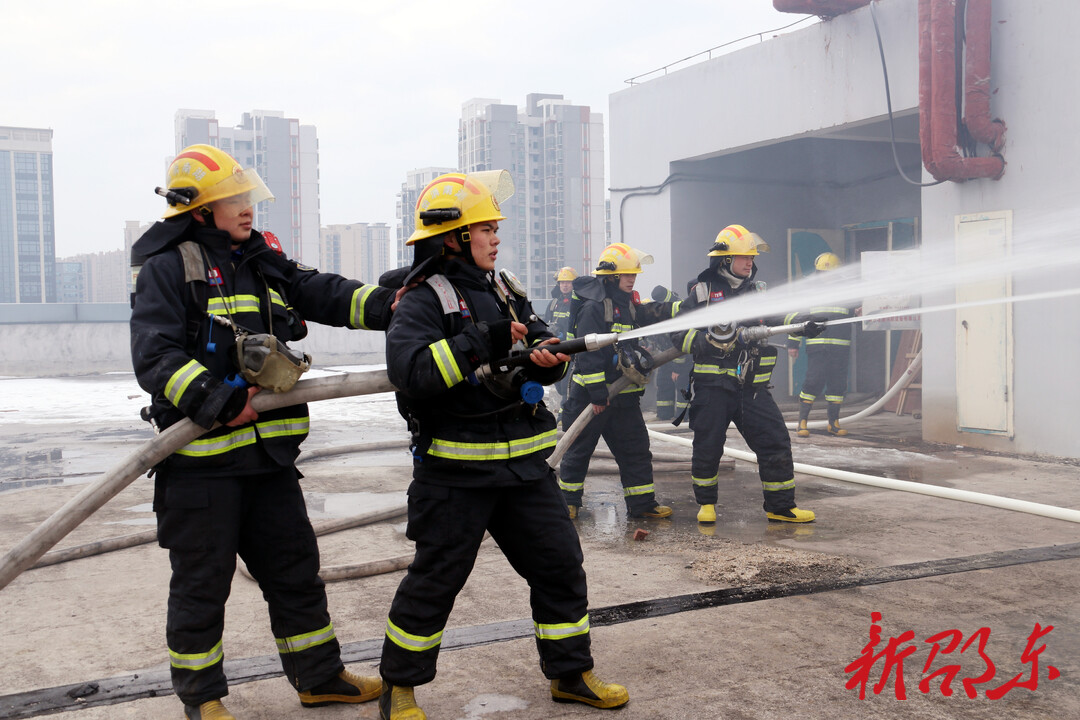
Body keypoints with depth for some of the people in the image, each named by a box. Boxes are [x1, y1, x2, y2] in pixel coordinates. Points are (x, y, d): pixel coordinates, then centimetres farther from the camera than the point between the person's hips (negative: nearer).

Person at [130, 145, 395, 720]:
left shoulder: (263, 262, 12)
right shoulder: (166, 268, -10)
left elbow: (326, 295, 6)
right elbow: (154, 356, -18)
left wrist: (390, 305, -9)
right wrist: (216, 402, -27)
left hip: (268, 453, 7)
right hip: (201, 459, -7)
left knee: (295, 566, 15)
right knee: (202, 581, 6)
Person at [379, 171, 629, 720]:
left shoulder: (505, 292, 12)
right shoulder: (424, 302, -10)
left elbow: (545, 348, 12)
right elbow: (409, 372, -26)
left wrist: (546, 358, -12)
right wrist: (481, 341, -28)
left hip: (523, 464, 7)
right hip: (456, 471, -7)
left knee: (560, 564, 10)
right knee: (435, 579, 3)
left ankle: (570, 672, 26)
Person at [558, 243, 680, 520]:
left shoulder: (629, 305, 14)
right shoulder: (593, 307, -14)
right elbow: (587, 352, -19)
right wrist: (596, 393, -22)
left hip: (623, 395, 8)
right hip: (591, 395, -8)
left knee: (636, 449, 7)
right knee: (578, 450, 5)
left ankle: (642, 503, 14)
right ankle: (568, 500, 18)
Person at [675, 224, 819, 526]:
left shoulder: (759, 291, 13)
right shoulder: (703, 292, 2)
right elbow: (680, 332, -2)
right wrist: (708, 341, -20)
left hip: (752, 388, 3)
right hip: (712, 386, -3)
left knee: (776, 443, 1)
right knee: (707, 446, 4)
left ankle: (781, 506, 13)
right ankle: (706, 503, 24)